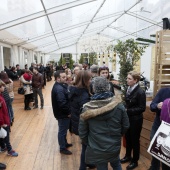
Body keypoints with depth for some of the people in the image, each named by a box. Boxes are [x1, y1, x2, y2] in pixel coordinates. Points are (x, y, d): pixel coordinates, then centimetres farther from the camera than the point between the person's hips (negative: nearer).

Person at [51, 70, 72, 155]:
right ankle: (62, 148, 20)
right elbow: (62, 103, -30)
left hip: (63, 113, 10)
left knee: (64, 130, 24)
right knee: (62, 131, 5)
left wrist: (68, 111, 11)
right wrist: (68, 112, -18)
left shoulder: (60, 86, 9)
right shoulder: (59, 89, -26)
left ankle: (65, 143, 41)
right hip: (63, 114, -10)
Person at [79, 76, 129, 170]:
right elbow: (125, 126, -4)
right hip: (114, 146, 1)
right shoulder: (118, 105, -16)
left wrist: (88, 143, 10)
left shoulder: (87, 109, -18)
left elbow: (82, 132, -10)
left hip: (96, 150, -1)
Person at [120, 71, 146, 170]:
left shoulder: (140, 92, -18)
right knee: (128, 138, 19)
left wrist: (128, 111, -23)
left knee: (135, 140, 9)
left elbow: (142, 108, -19)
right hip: (128, 118, 7)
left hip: (136, 120, -6)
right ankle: (128, 156, 39)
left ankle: (135, 161, 27)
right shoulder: (129, 89, 3)